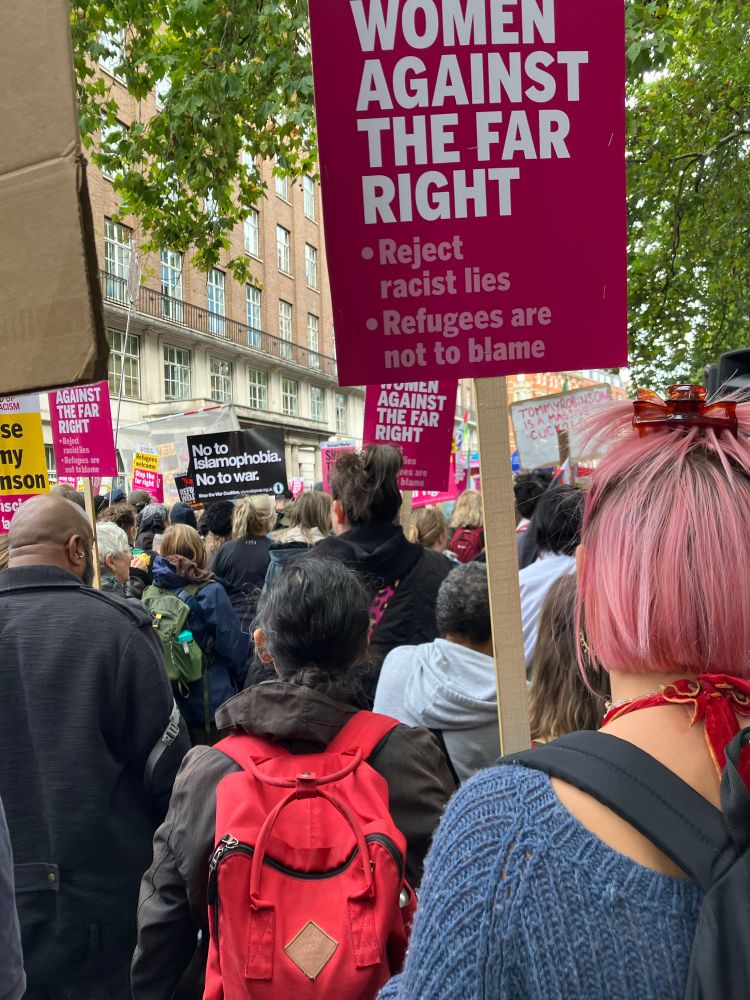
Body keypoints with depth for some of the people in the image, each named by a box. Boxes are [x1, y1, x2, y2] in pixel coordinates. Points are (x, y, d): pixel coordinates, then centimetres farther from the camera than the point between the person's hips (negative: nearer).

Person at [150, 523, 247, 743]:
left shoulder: (150, 592, -4)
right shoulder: (210, 592, -15)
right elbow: (233, 644, -10)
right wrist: (242, 682, 5)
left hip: (166, 700, 4)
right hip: (209, 700, -4)